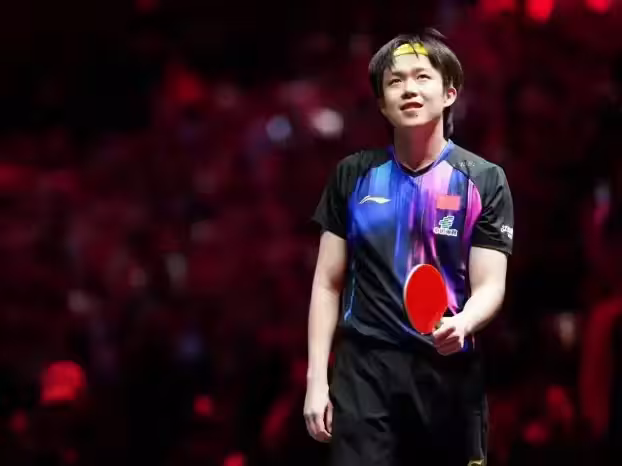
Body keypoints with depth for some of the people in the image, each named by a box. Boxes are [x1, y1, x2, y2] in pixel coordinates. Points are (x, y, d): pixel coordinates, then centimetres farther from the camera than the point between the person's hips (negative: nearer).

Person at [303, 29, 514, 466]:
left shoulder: (485, 180, 2)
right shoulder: (353, 175, 7)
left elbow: (489, 286, -3)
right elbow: (328, 283, 10)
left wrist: (461, 324, -26)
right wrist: (317, 379, 3)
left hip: (449, 373, -1)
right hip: (365, 369, 1)